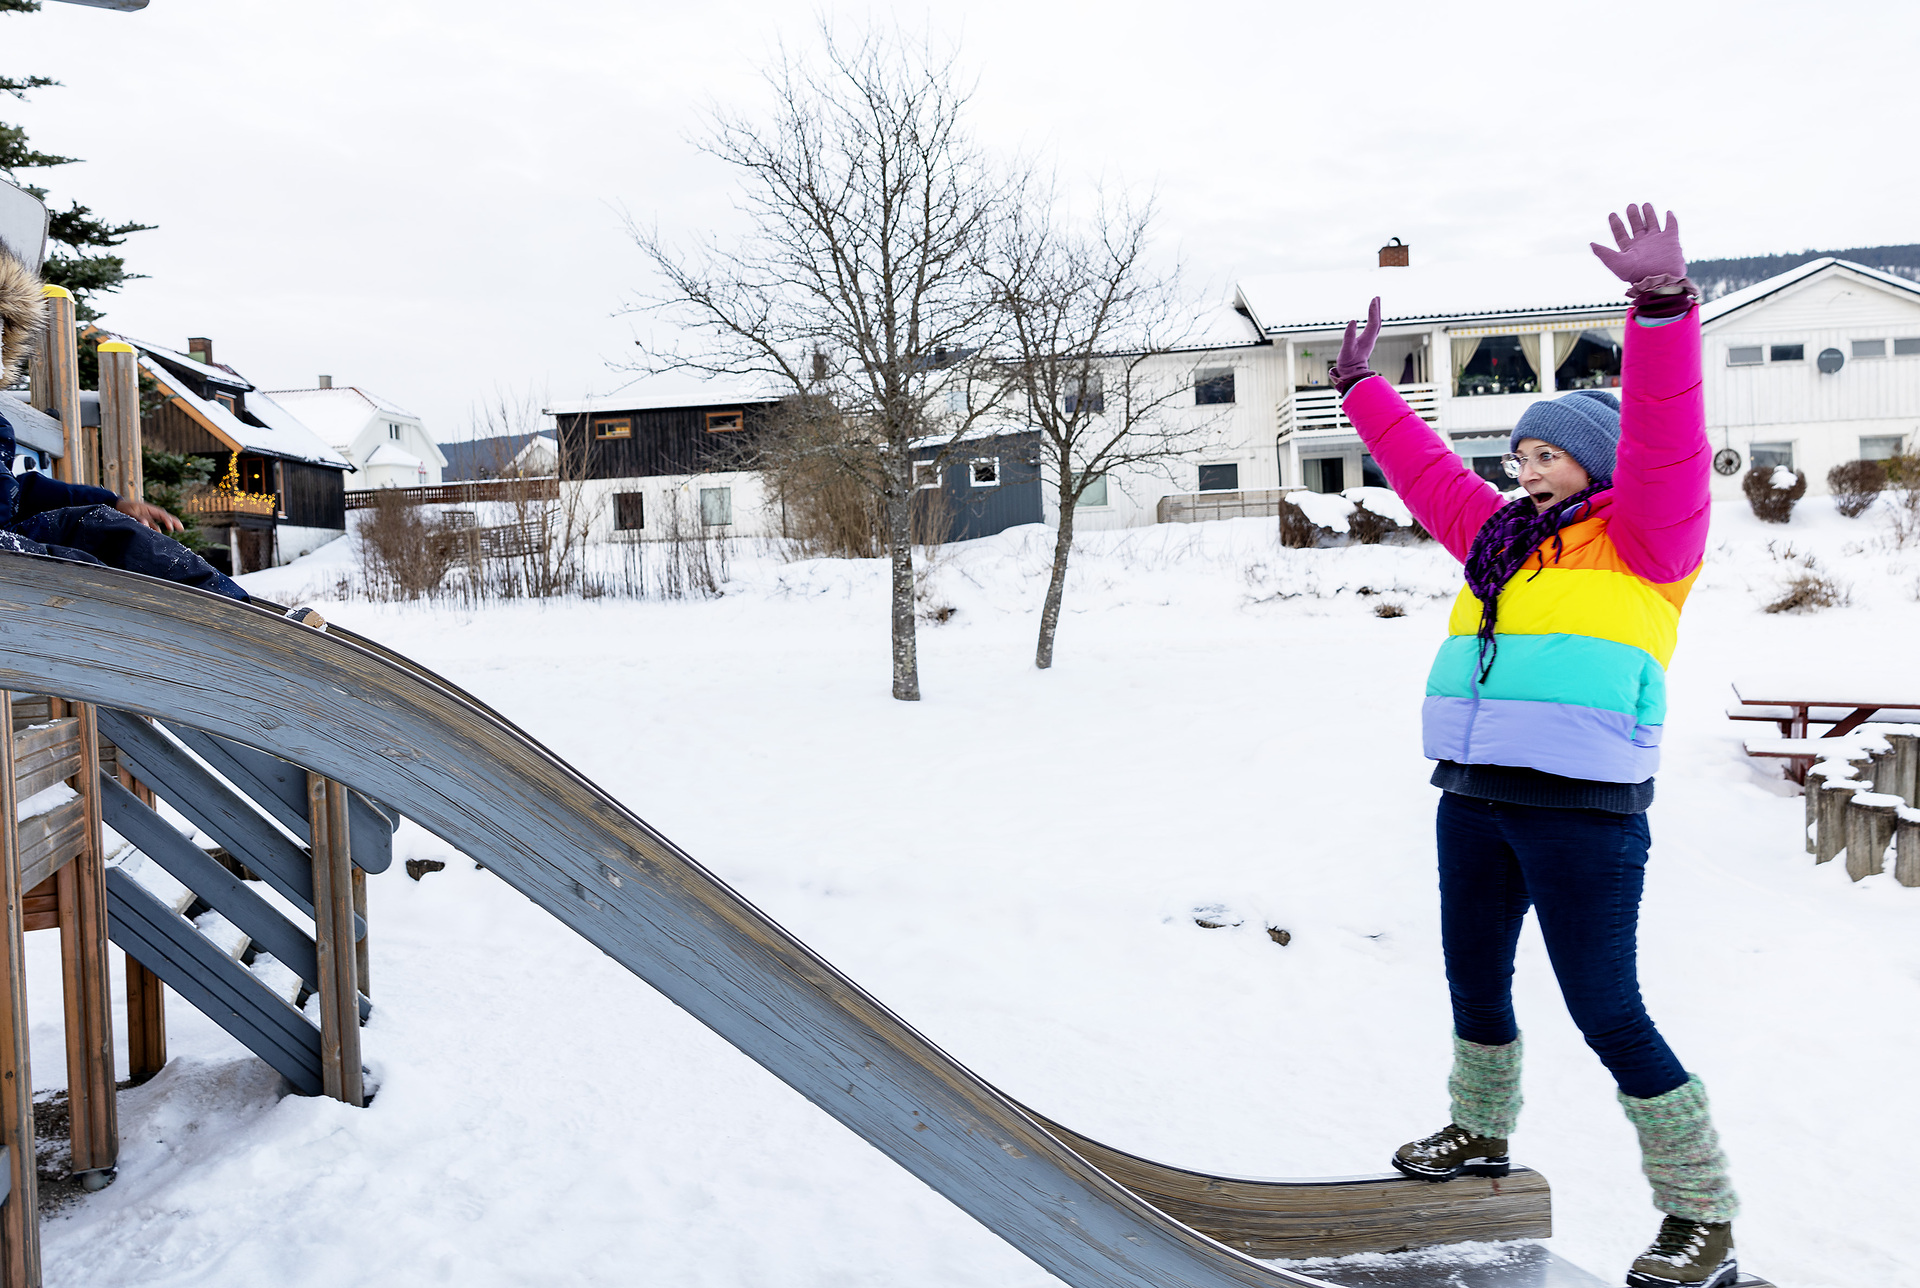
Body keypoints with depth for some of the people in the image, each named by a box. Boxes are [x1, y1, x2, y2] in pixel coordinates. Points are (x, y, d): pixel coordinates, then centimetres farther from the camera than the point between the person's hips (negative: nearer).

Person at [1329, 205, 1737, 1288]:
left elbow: (1666, 439, -18)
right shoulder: (1502, 539, 16)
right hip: (1475, 801, 8)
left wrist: (1663, 306, -29)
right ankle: (1481, 1132, 41)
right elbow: (1426, 468, 26)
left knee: (1606, 1011, -6)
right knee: (1475, 981, 19)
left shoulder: (1641, 536, -2)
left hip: (1583, 813, -7)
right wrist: (1364, 389, 32)